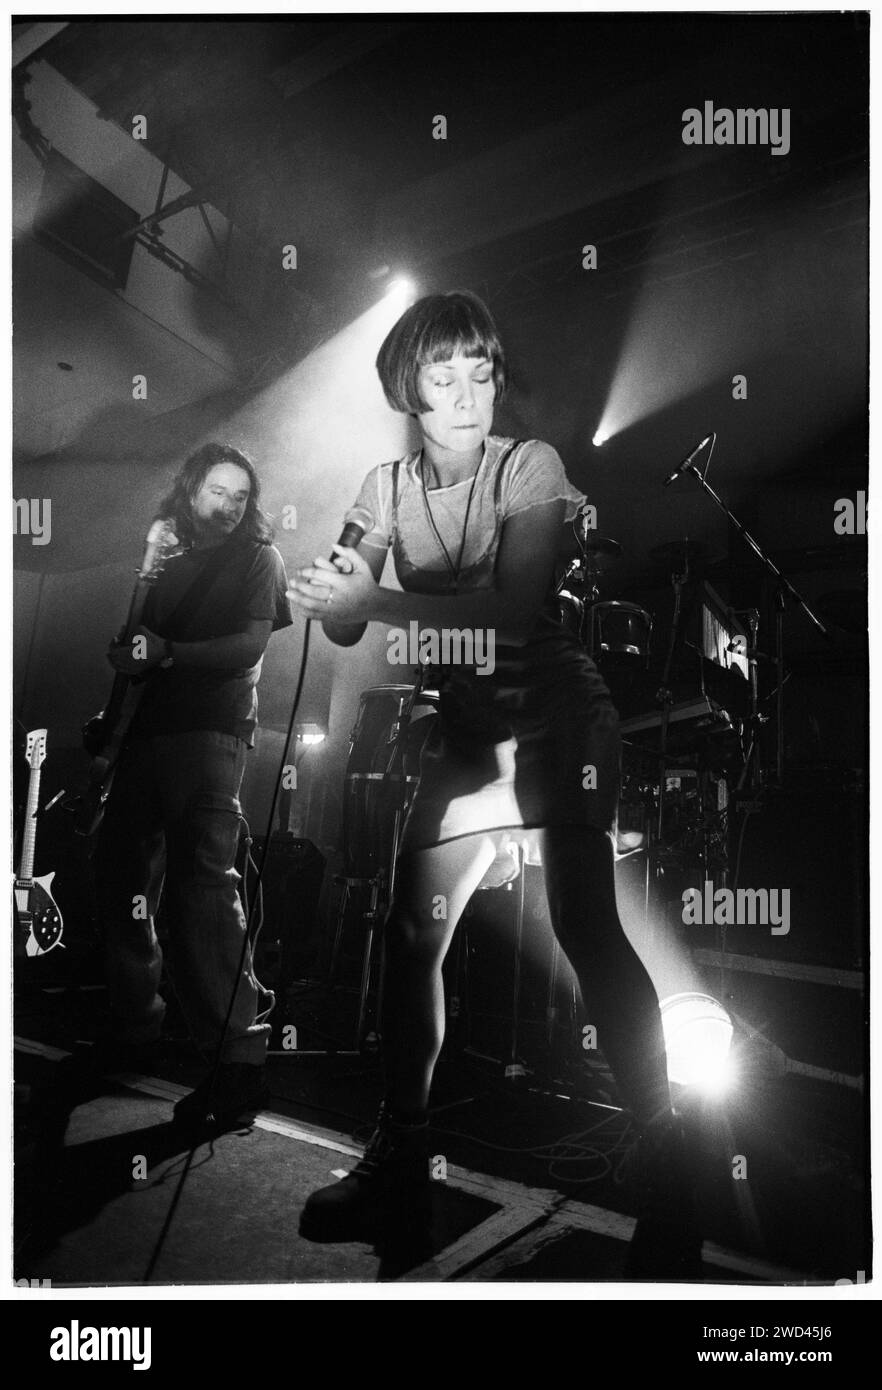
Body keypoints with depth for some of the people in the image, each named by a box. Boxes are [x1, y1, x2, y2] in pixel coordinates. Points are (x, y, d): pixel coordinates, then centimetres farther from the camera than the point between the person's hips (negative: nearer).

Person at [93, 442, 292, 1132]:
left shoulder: (258, 557, 7)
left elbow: (253, 642, -7)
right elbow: (140, 640, 20)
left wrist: (164, 652, -17)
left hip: (211, 728, -6)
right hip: (150, 726, 6)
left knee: (201, 878, -18)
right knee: (121, 871, 10)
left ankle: (238, 1057, -19)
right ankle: (135, 1019, 30)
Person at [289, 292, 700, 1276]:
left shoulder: (528, 463, -8)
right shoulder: (386, 486, 5)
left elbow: (516, 607, -22)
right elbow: (349, 628, 1)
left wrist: (372, 599, -28)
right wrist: (336, 597, -23)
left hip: (557, 714, -4)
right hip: (465, 728, 5)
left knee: (584, 926, -13)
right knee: (411, 932, 2)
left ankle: (668, 1154, 3)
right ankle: (401, 1155, 17)